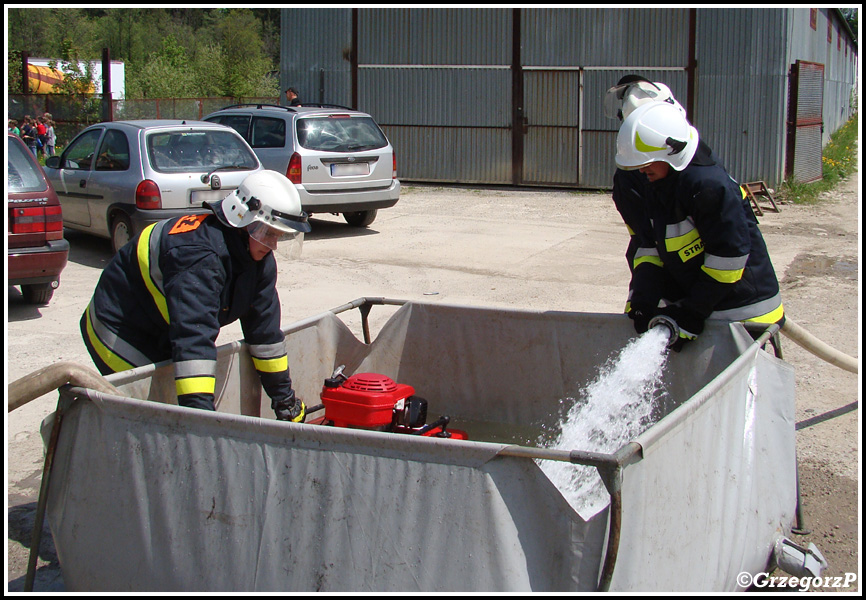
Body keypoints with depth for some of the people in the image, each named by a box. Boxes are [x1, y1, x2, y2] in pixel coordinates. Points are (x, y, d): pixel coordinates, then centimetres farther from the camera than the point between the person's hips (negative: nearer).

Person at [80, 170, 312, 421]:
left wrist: (284, 398, 1)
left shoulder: (259, 256, -8)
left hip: (165, 339, 9)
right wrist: (199, 413, -53)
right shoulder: (199, 256, -36)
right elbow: (193, 337, -46)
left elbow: (264, 327, -1)